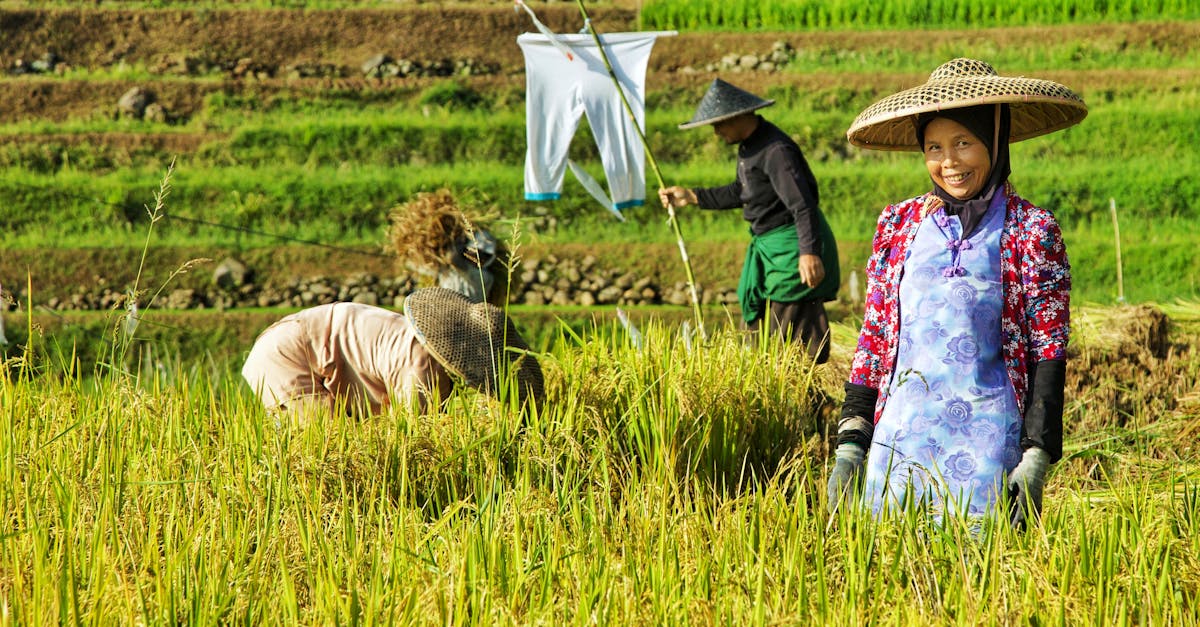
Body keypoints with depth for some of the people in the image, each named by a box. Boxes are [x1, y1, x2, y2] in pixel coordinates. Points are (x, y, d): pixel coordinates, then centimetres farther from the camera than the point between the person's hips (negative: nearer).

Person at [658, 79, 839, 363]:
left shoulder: (776, 150, -22)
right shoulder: (748, 146, 11)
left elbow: (803, 205, -29)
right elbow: (740, 192, 26)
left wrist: (809, 252, -39)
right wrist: (692, 197, 23)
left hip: (792, 245, -11)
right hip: (766, 244, 11)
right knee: (757, 326, 13)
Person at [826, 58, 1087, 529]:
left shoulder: (1031, 232, 1)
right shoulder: (899, 225, 9)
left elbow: (1048, 353, -1)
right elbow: (873, 339, 12)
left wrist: (1036, 459, -8)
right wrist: (850, 443, 6)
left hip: (986, 443, -3)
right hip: (900, 437, 3)